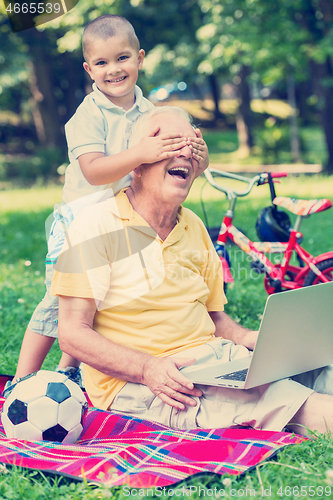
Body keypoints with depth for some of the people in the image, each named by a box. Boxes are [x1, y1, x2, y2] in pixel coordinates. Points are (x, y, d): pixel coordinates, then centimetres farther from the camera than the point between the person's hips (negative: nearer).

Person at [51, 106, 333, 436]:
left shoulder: (194, 227, 15)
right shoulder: (96, 228, -6)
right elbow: (72, 334, -11)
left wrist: (248, 338, -1)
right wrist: (148, 368, -24)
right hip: (134, 383, -7)